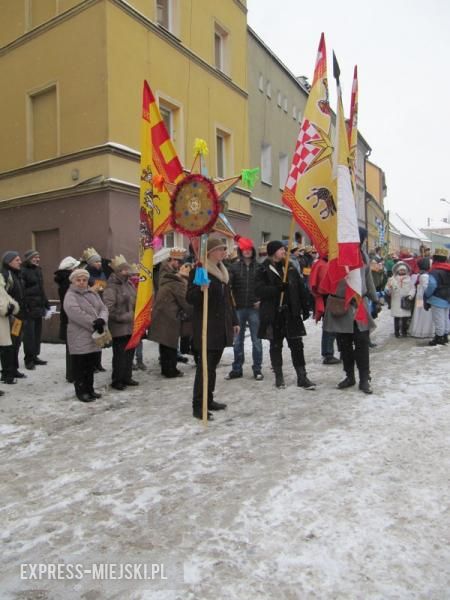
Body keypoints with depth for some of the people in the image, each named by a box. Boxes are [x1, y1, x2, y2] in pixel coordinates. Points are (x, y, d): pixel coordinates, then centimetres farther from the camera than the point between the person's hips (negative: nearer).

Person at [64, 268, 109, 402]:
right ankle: (80, 391, 12)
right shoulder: (70, 296, -9)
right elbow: (77, 314, -22)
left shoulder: (93, 294, 13)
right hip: (79, 337, -7)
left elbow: (103, 308, 5)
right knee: (79, 366, 1)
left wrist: (101, 320, -17)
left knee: (91, 365, 14)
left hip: (94, 336, 7)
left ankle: (89, 389, 25)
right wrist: (94, 324, -20)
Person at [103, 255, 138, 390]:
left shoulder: (129, 284, 13)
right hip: (119, 327, -8)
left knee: (130, 353, 15)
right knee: (120, 354, -2)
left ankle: (126, 377, 28)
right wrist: (123, 317, -17)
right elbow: (109, 308, -21)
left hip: (131, 326, 8)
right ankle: (117, 380, 11)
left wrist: (135, 316, 10)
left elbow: (135, 301, 22)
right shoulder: (112, 286, -13)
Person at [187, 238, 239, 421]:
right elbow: (190, 298, -10)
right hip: (205, 325, -8)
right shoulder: (198, 271, -8)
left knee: (213, 364, 13)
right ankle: (198, 406, -2)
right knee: (205, 365, -8)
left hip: (222, 325, 8)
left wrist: (234, 321, 20)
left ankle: (208, 400, 23)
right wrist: (201, 289, -31)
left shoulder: (222, 271, 17)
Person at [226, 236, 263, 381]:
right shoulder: (234, 267, 2)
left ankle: (257, 369, 16)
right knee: (238, 340, 10)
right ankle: (236, 369, 21)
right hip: (238, 308, 1)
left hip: (255, 308, -1)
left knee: (256, 340, 5)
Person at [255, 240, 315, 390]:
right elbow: (259, 290, -13)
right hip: (273, 314, -2)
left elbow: (301, 288, 7)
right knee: (276, 345, 8)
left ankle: (302, 377, 11)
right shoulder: (263, 270, -3)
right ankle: (278, 377, 21)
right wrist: (277, 288, -24)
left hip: (291, 312, 3)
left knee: (297, 344, 3)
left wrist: (305, 307, 2)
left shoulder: (290, 267, 8)